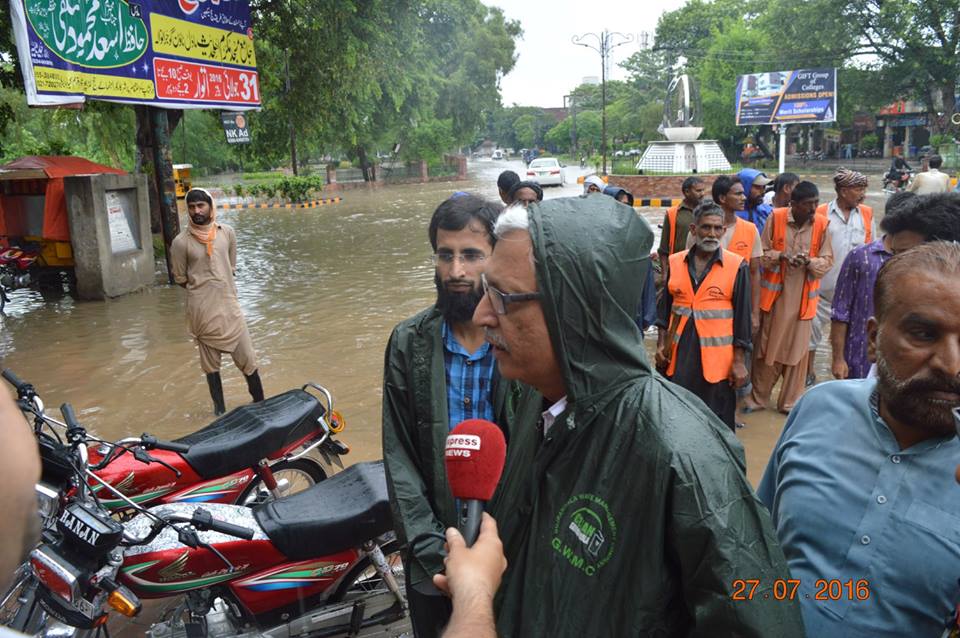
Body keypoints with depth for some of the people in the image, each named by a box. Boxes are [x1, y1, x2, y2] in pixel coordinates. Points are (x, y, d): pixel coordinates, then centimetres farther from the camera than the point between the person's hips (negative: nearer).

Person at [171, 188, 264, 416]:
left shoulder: (227, 232, 2)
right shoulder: (181, 242, -8)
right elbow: (180, 278, 2)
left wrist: (219, 286, 7)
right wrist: (202, 288, 7)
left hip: (229, 305, 2)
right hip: (202, 309, -2)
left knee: (247, 357, 4)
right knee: (210, 363, 10)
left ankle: (260, 402, 17)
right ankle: (220, 408, 21)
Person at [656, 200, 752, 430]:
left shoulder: (737, 267, -3)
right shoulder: (675, 263, 6)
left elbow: (743, 317, -2)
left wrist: (739, 361, -4)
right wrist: (662, 344, 6)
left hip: (717, 360, -3)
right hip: (678, 357, 3)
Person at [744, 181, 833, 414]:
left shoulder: (822, 224, -3)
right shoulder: (776, 217, -6)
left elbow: (828, 261, 0)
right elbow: (761, 253, -1)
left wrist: (809, 261, -20)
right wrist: (781, 256, -20)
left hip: (803, 295, 1)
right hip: (775, 292, -1)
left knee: (798, 348, 7)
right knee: (767, 345, 8)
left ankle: (790, 401, 20)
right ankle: (758, 397, 21)